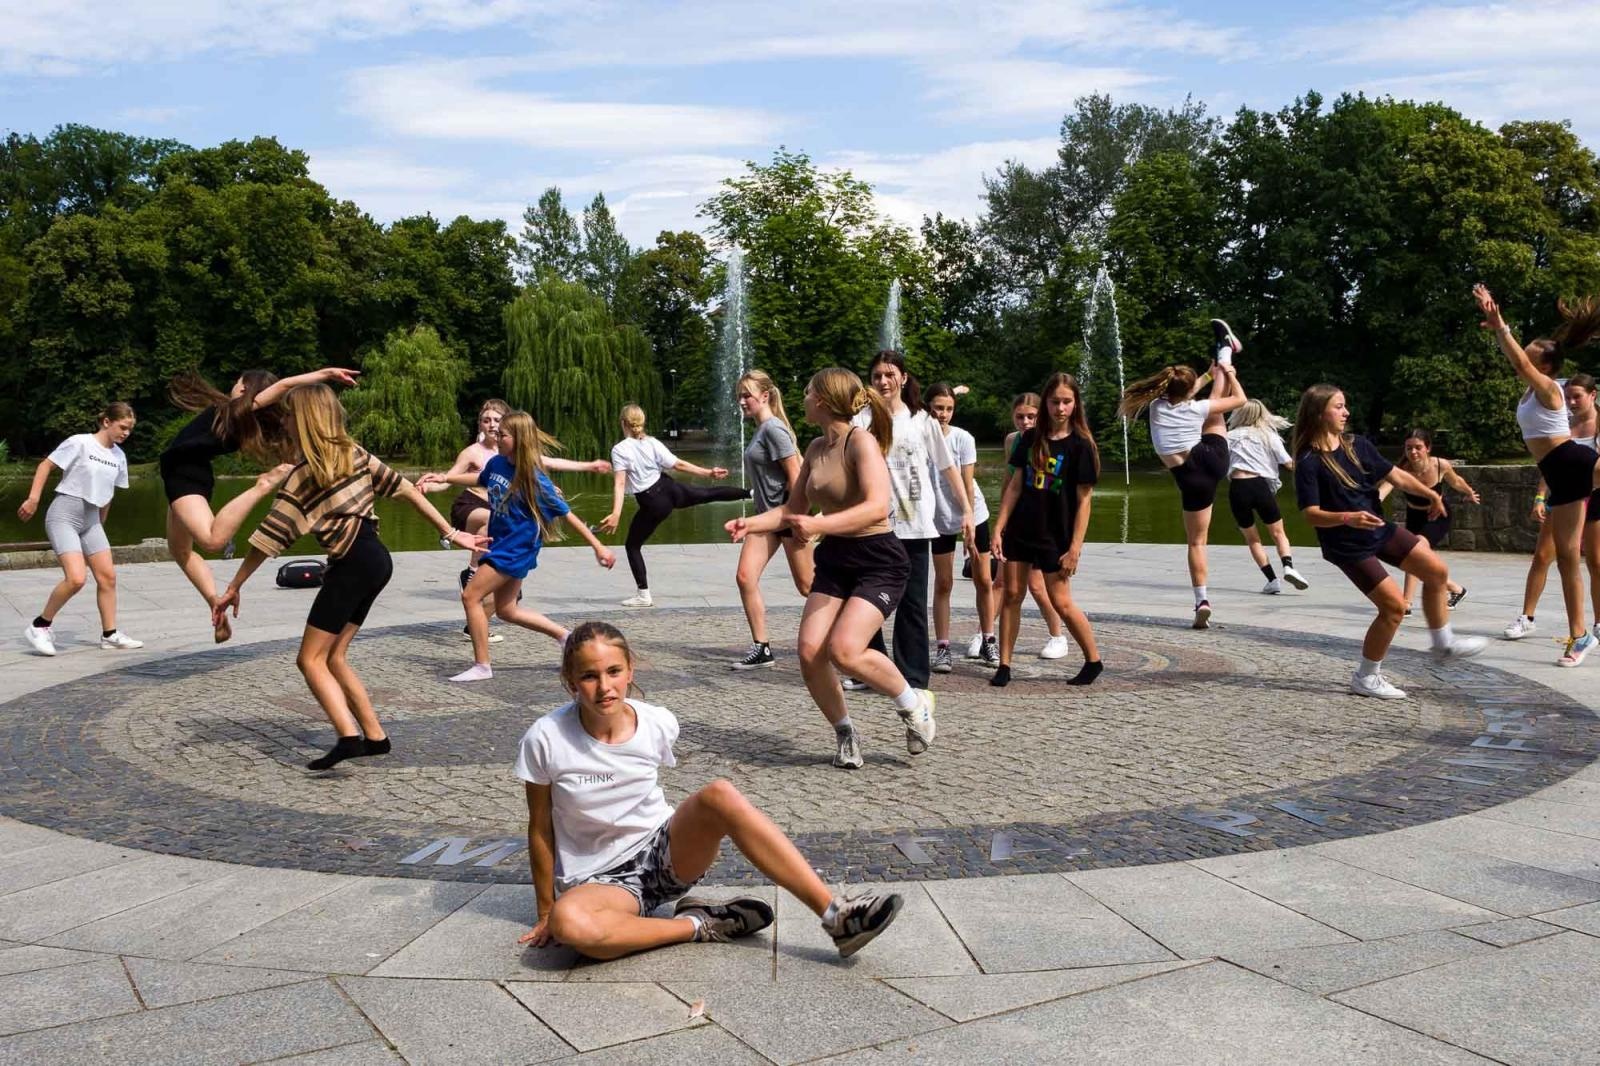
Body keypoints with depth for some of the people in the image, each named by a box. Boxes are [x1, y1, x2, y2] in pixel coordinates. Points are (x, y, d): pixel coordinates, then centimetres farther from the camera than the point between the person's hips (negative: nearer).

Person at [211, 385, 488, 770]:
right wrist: (451, 534, 13)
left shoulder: (303, 474, -9)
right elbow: (406, 489, 10)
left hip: (352, 564, -8)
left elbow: (268, 538, -8)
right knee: (333, 656, 15)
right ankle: (375, 736, 14)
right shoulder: (354, 452, 9)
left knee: (311, 659, -2)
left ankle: (349, 736, -19)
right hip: (377, 558, 8)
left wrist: (233, 588, -1)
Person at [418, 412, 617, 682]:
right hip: (501, 543, 8)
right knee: (507, 610, 16)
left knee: (471, 596, -9)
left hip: (517, 548, -8)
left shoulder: (534, 479, -23)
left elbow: (566, 514, -17)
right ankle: (566, 636, 28)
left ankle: (481, 666, 3)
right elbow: (480, 479, 22)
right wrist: (443, 478, 13)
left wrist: (598, 547, -14)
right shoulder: (497, 462, -3)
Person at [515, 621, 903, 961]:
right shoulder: (546, 740, -16)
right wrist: (546, 914, 1)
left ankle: (835, 914, -31)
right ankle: (698, 925, -17)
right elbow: (540, 828, -5)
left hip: (667, 853, 2)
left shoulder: (658, 724, -8)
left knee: (719, 794, -30)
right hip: (600, 881, -2)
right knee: (568, 925, -40)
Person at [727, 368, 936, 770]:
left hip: (878, 560, -7)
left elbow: (877, 507, -28)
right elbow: (793, 509, 19)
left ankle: (914, 704, 4)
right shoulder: (816, 449, 9)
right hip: (834, 559, 7)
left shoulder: (861, 441, -14)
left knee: (844, 649, -23)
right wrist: (751, 523, 3)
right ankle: (845, 732, 14)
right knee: (810, 651, -8)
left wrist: (818, 525, -37)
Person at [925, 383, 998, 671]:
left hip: (972, 515, 0)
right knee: (943, 583, 2)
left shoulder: (962, 438, -13)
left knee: (983, 580, 5)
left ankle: (988, 641, 19)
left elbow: (967, 485, -12)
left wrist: (968, 524, -12)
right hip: (939, 520, 0)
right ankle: (943, 648, 7)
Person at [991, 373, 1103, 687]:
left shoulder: (1081, 445, -8)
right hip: (1019, 530, 4)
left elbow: (1084, 501, -9)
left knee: (1061, 602, -2)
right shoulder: (1030, 439, 4)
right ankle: (1004, 665, 12)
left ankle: (1094, 660, 16)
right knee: (1012, 594, 4)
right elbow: (1016, 486, 7)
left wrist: (1075, 547, -13)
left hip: (1055, 535, -4)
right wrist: (999, 528, 0)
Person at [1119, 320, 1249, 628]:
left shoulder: (1157, 405, 6)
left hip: (1191, 479, 0)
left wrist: (1209, 374, 36)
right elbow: (1240, 399, 11)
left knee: (1196, 541, 9)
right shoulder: (1196, 408, -1)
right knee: (1214, 411, 24)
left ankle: (1202, 600, -1)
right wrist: (1228, 373, 25)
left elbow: (1184, 394, 29)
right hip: (1213, 460, 0)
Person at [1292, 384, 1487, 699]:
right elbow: (1310, 514, -23)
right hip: (1348, 547, -8)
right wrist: (1347, 518, -39)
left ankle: (1444, 643, 33)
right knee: (1394, 605, -10)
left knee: (1436, 571, 12)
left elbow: (1396, 475, 7)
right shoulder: (1308, 463, -19)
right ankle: (1366, 677, 7)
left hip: (1381, 529, 8)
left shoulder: (1358, 445, 3)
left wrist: (1429, 493, -9)